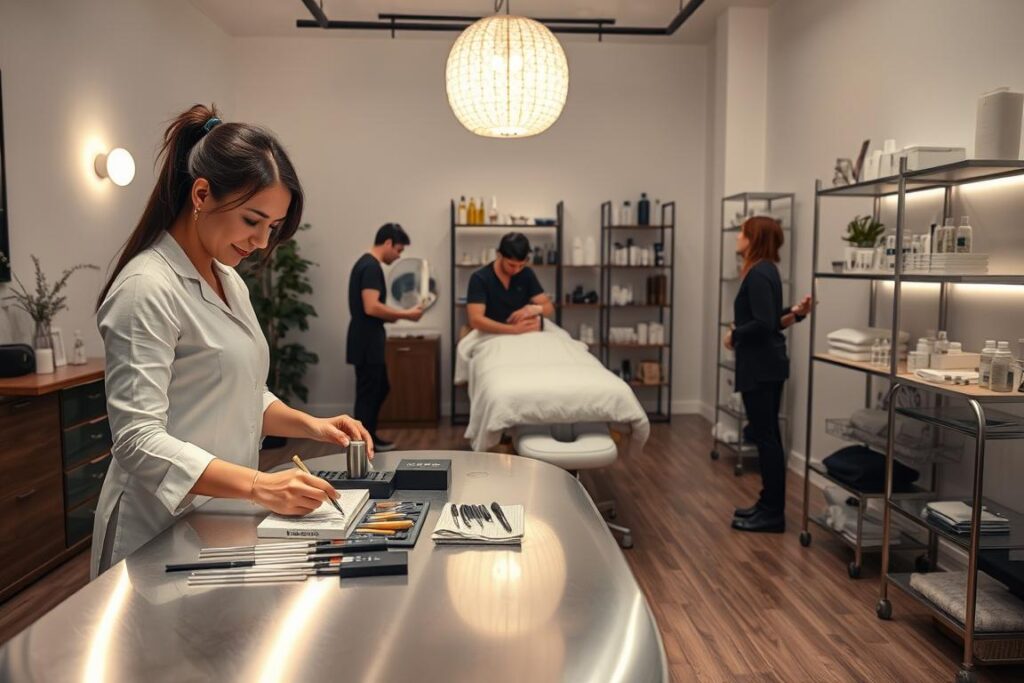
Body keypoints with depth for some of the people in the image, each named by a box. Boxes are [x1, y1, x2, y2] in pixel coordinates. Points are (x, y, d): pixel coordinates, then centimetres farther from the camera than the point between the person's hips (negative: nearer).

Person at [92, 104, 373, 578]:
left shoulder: (230, 282, 9)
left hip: (222, 519, 8)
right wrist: (258, 485, -33)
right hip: (164, 535, -8)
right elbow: (139, 440, -24)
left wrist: (310, 425, 0)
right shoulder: (147, 289, -18)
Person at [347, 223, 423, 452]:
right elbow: (371, 307, -25)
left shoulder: (365, 263, 15)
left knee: (380, 388, 19)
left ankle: (369, 437, 29)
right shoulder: (372, 267, -17)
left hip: (368, 341, 10)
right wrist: (405, 314, -16)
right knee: (368, 394, -2)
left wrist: (392, 316, 11)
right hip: (367, 343, -10)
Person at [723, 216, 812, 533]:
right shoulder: (766, 271, 14)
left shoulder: (758, 274, -17)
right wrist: (796, 313, 1)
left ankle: (773, 514, 4)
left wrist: (734, 335, -10)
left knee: (765, 437, -4)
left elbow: (764, 323, -24)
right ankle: (768, 503, 24)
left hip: (760, 366, -10)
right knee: (767, 435, 14)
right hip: (767, 363, 10)